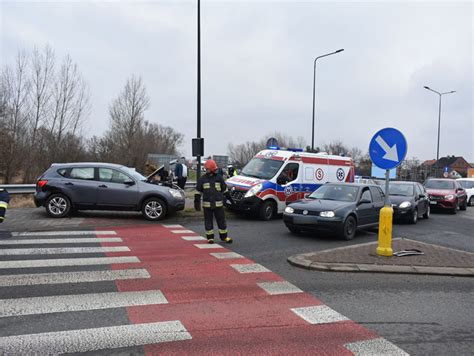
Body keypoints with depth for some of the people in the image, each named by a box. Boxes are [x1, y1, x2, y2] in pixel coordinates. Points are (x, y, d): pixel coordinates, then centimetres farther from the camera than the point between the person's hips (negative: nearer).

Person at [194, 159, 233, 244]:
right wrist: (196, 202, 2)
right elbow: (198, 192, 6)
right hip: (207, 205, -1)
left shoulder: (219, 178, 5)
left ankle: (224, 236, 20)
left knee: (221, 220, 7)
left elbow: (225, 190, 14)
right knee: (208, 221, 5)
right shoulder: (202, 179, 2)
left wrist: (230, 198, 16)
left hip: (218, 204, 1)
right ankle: (210, 237, 17)